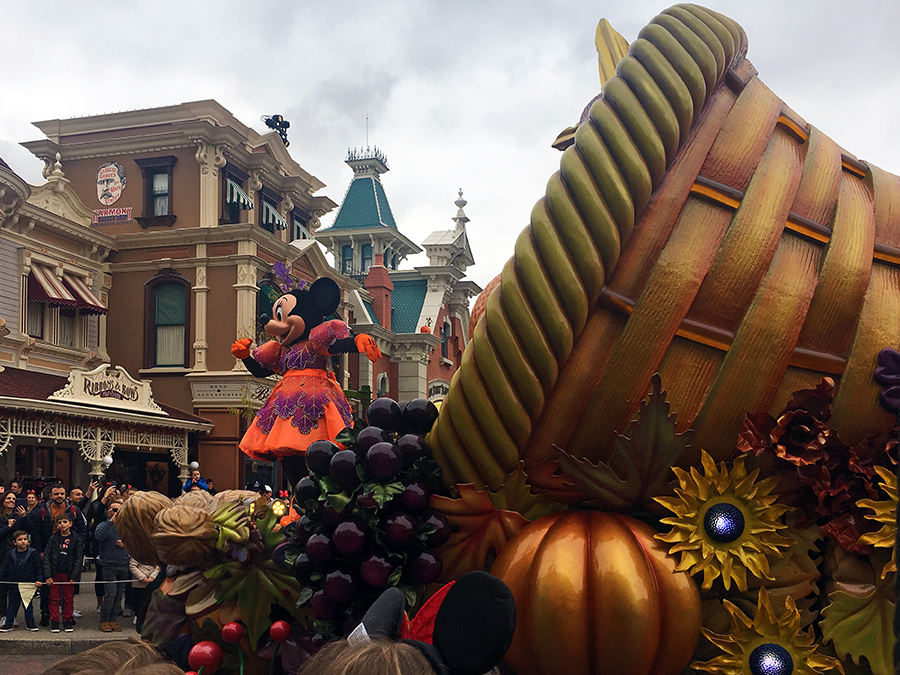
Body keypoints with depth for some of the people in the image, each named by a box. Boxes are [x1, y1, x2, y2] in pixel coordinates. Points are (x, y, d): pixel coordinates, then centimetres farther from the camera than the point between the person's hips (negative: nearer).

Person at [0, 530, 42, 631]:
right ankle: (9, 623, 16)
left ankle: (30, 622, 20)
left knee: (29, 604, 10)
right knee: (12, 605, 8)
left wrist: (38, 580, -11)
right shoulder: (10, 555, 0)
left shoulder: (33, 554, -5)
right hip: (14, 586, 1)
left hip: (29, 585, -1)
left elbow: (39, 569, -2)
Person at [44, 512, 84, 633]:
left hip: (69, 574, -1)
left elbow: (79, 559, -1)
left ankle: (67, 621, 16)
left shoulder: (76, 539, -2)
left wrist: (74, 576, -8)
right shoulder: (53, 538, 1)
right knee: (54, 598, 4)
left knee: (69, 598, 6)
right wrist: (48, 575, -9)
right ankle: (54, 622, 12)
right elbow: (46, 557, -1)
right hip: (55, 573, 1)